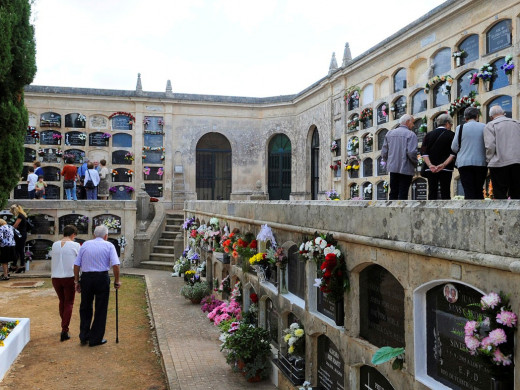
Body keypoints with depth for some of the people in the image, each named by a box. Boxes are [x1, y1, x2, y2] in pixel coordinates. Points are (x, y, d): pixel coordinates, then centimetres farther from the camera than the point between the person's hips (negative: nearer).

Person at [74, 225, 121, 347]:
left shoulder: (85, 244, 9)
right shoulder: (109, 246, 1)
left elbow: (76, 265, 6)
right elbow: (115, 265, -10)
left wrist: (76, 281, 12)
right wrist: (117, 281, -1)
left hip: (86, 278, 3)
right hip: (102, 278, -3)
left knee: (85, 308, 18)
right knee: (100, 309, 8)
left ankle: (84, 337, 22)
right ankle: (96, 339, 14)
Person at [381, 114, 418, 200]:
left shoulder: (389, 133, 8)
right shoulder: (410, 134, -8)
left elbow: (384, 152, 6)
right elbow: (411, 153, -18)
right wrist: (415, 163, -1)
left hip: (392, 168, 5)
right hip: (406, 169, -5)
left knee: (393, 193, 12)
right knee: (403, 194, -1)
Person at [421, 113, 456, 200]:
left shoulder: (428, 135, 10)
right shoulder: (451, 135, 1)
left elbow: (424, 153, 0)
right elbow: (453, 154, -9)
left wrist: (430, 165, -8)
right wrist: (443, 165, -13)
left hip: (431, 169, 3)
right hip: (446, 169, -3)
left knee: (432, 193, 4)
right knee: (445, 193, -1)